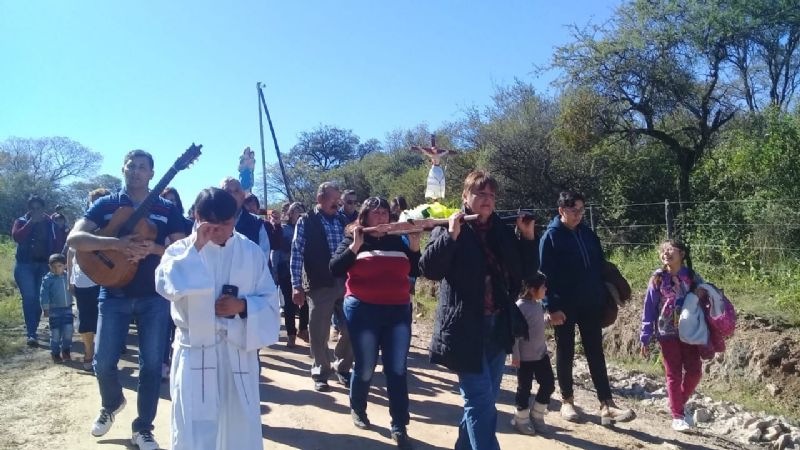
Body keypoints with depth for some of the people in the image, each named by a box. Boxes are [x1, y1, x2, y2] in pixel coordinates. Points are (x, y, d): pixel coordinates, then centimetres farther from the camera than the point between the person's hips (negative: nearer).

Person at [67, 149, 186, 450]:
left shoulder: (168, 209, 4)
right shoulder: (106, 205, 3)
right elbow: (74, 238, -9)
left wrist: (153, 249, -20)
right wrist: (115, 243, -25)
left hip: (155, 296, 0)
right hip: (113, 294, 0)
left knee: (152, 363, 1)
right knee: (103, 362, 2)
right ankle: (111, 404, 34)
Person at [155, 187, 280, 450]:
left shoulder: (251, 252, 1)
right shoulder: (180, 249, -2)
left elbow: (269, 301, 2)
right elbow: (167, 287, -21)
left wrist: (242, 306, -16)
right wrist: (196, 248, -21)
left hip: (239, 352, 1)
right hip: (195, 352, -1)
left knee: (241, 428, 12)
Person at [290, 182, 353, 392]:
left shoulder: (342, 221, 10)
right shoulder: (306, 222, -2)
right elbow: (297, 254, -5)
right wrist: (296, 286, -11)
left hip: (345, 283, 4)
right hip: (319, 285, -4)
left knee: (350, 330, 5)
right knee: (319, 333, 5)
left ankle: (342, 367, 27)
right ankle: (321, 373, 24)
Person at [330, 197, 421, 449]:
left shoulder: (397, 241, 11)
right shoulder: (353, 240, 3)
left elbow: (415, 272, 12)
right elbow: (334, 270, -8)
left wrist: (414, 248, -2)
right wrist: (355, 247, -15)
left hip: (398, 311, 3)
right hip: (363, 311, -2)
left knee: (397, 370, 2)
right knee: (365, 368, 6)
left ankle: (399, 427, 8)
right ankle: (357, 409, 33)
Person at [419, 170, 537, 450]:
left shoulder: (503, 232, 11)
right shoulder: (448, 229, -3)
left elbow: (525, 272, 14)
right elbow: (428, 269, -14)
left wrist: (528, 238, 1)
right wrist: (451, 235, -21)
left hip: (498, 325, 6)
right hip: (466, 327, -6)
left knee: (485, 400, 15)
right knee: (480, 399, -6)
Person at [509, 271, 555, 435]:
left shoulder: (538, 304, 7)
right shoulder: (520, 306, -20)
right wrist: (515, 356, -21)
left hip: (541, 353, 8)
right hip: (525, 357, -8)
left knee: (549, 384, 10)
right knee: (524, 388, 5)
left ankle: (536, 415, 27)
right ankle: (521, 419, 23)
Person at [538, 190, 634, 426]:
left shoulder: (588, 234, 8)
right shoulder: (551, 236, -7)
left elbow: (600, 266, 14)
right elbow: (546, 274, -11)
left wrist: (604, 296, 8)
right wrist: (551, 307, -17)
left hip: (590, 305, 4)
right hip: (564, 306, -4)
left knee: (596, 354, 4)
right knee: (565, 353, 8)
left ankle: (607, 405, 5)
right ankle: (567, 401, 20)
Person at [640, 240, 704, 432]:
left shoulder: (692, 277, -3)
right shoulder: (657, 279, -6)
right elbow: (649, 310, -3)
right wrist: (645, 338, -2)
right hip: (667, 334, -2)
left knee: (694, 371, 3)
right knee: (674, 375, 3)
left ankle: (681, 404, 28)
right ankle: (677, 416, 15)